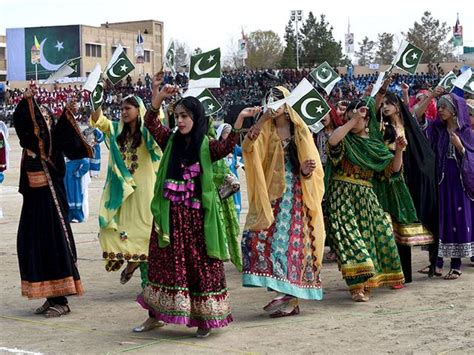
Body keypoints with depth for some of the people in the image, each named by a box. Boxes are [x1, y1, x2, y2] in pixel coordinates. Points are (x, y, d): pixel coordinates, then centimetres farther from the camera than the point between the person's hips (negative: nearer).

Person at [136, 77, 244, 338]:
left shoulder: (207, 146, -3)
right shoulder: (171, 141, 6)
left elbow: (226, 147, -22)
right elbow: (151, 123, -6)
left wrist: (238, 123, -37)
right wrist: (157, 97, -21)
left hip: (196, 216, -3)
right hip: (170, 215, 3)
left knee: (200, 264, 1)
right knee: (164, 263, 11)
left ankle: (204, 318, 10)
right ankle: (155, 314, 23)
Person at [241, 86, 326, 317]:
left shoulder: (300, 131, 4)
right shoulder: (265, 131, 9)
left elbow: (311, 161, 4)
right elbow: (247, 147, -10)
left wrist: (307, 170, -19)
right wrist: (261, 121, -21)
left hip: (295, 195, -2)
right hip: (271, 194, 2)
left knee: (292, 239, -6)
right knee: (257, 236, -7)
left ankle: (290, 297, 1)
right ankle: (283, 292, 3)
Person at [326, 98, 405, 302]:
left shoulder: (374, 144, 12)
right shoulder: (346, 139, 0)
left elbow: (393, 168, 9)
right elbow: (332, 141, -25)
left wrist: (399, 151, -9)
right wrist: (352, 120, -21)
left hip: (366, 197, 5)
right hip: (343, 196, -5)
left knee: (371, 234, 1)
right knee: (349, 235, -14)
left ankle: (367, 281, 16)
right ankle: (356, 285, -16)